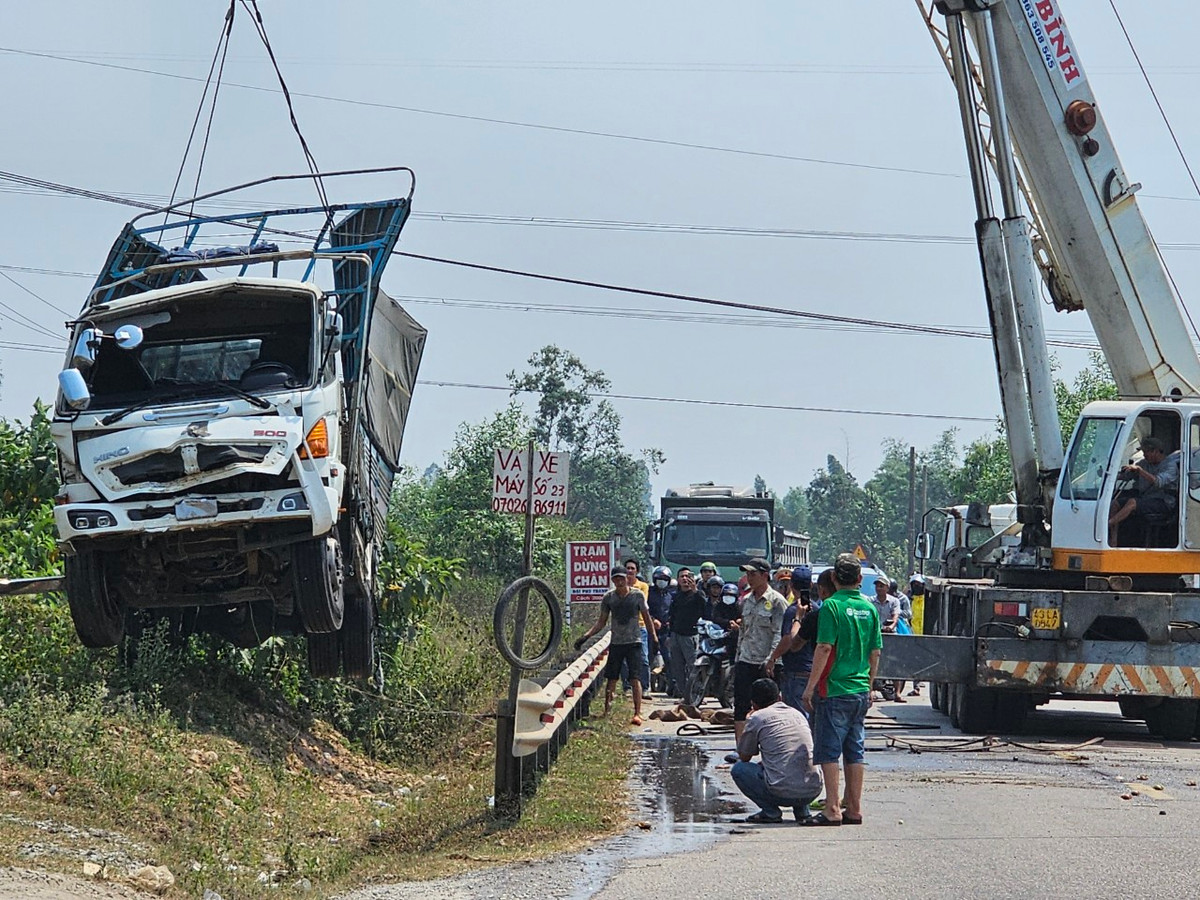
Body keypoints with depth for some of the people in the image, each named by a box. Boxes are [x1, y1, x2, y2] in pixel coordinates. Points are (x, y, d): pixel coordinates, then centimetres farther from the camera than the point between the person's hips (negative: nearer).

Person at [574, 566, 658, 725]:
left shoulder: (638, 596, -2)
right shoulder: (609, 597, 4)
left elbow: (646, 618, 7)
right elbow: (602, 622, 10)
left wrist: (654, 636, -1)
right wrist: (586, 636, 1)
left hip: (633, 642, -2)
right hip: (616, 643, 2)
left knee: (635, 678, -9)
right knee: (611, 679, 3)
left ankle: (637, 713, -10)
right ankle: (607, 711, 10)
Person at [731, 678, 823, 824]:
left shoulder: (757, 718, 2)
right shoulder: (798, 714, 19)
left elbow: (744, 757, 16)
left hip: (783, 793, -6)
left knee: (738, 768, 15)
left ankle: (770, 811, 2)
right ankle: (802, 810, 17)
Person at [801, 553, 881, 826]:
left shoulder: (832, 606, -10)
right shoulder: (869, 608, 7)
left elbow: (825, 648, -16)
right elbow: (876, 652, 11)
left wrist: (810, 687, -11)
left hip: (834, 690, -6)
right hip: (860, 691, 6)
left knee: (829, 751, -2)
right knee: (855, 751, 11)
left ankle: (832, 810, -4)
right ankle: (854, 809, 14)